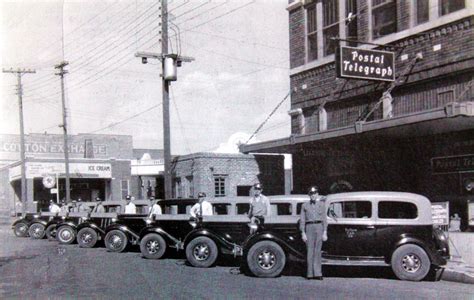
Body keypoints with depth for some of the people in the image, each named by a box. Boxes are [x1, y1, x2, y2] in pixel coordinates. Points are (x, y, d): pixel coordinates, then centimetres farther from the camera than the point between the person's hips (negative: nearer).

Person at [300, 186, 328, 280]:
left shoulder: (321, 204, 12)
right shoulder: (305, 205, 10)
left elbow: (324, 219, 8)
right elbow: (302, 220, 7)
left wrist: (325, 232, 1)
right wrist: (303, 233, -2)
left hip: (319, 227, 0)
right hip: (309, 227, 0)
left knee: (317, 251, -1)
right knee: (310, 250, -2)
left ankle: (317, 273, 1)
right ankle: (310, 273, 1)